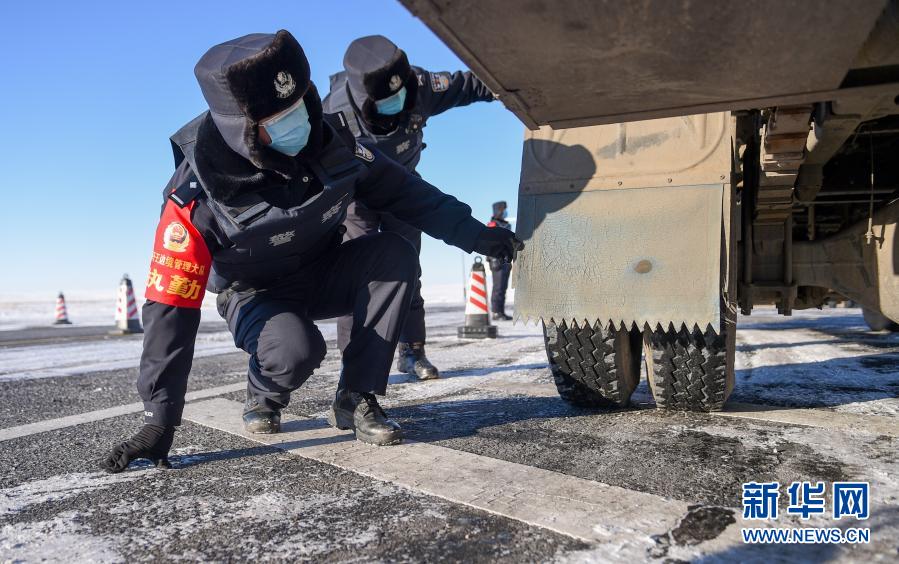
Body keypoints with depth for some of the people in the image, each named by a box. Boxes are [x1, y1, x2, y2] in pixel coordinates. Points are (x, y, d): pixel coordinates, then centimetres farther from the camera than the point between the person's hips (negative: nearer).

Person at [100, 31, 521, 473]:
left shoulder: (328, 138, -19)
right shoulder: (199, 192, -29)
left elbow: (399, 190, -4)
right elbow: (171, 306, -26)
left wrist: (472, 234, -9)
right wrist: (159, 420, -26)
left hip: (323, 275, 4)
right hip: (257, 295, -4)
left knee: (394, 253, -25)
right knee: (297, 350, -37)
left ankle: (355, 400, -17)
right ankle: (262, 398, 2)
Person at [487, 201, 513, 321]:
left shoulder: (505, 225, 19)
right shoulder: (492, 225, -9)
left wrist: (509, 261, 21)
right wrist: (494, 261, -23)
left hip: (506, 261, 9)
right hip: (497, 261, -9)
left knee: (503, 288, 9)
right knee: (498, 287, -9)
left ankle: (501, 312, 13)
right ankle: (496, 314, -6)